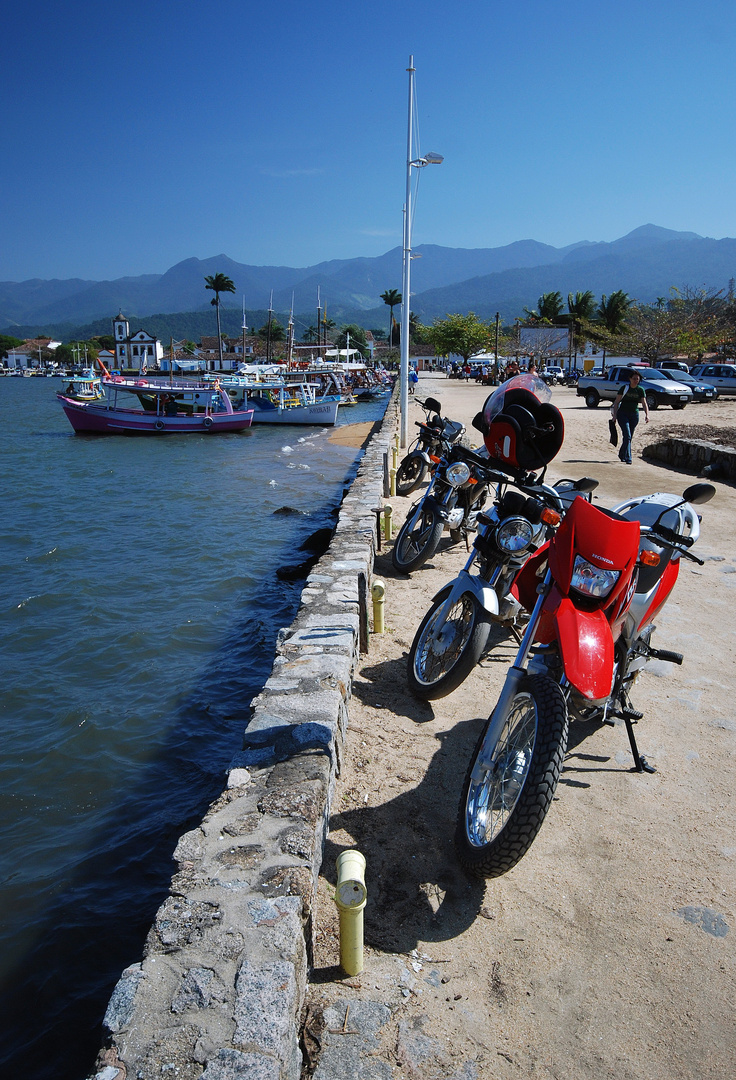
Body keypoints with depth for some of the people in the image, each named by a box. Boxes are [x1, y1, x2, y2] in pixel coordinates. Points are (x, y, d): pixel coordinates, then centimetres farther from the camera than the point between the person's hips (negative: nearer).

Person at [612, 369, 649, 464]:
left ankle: (621, 454, 31)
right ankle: (628, 458, -16)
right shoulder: (624, 388, -3)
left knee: (629, 437, 9)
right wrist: (615, 415, -9)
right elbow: (617, 402, -2)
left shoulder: (640, 390, 3)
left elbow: (644, 403, 0)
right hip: (623, 413, -3)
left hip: (634, 414, 3)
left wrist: (647, 415, -15)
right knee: (627, 435, -15)